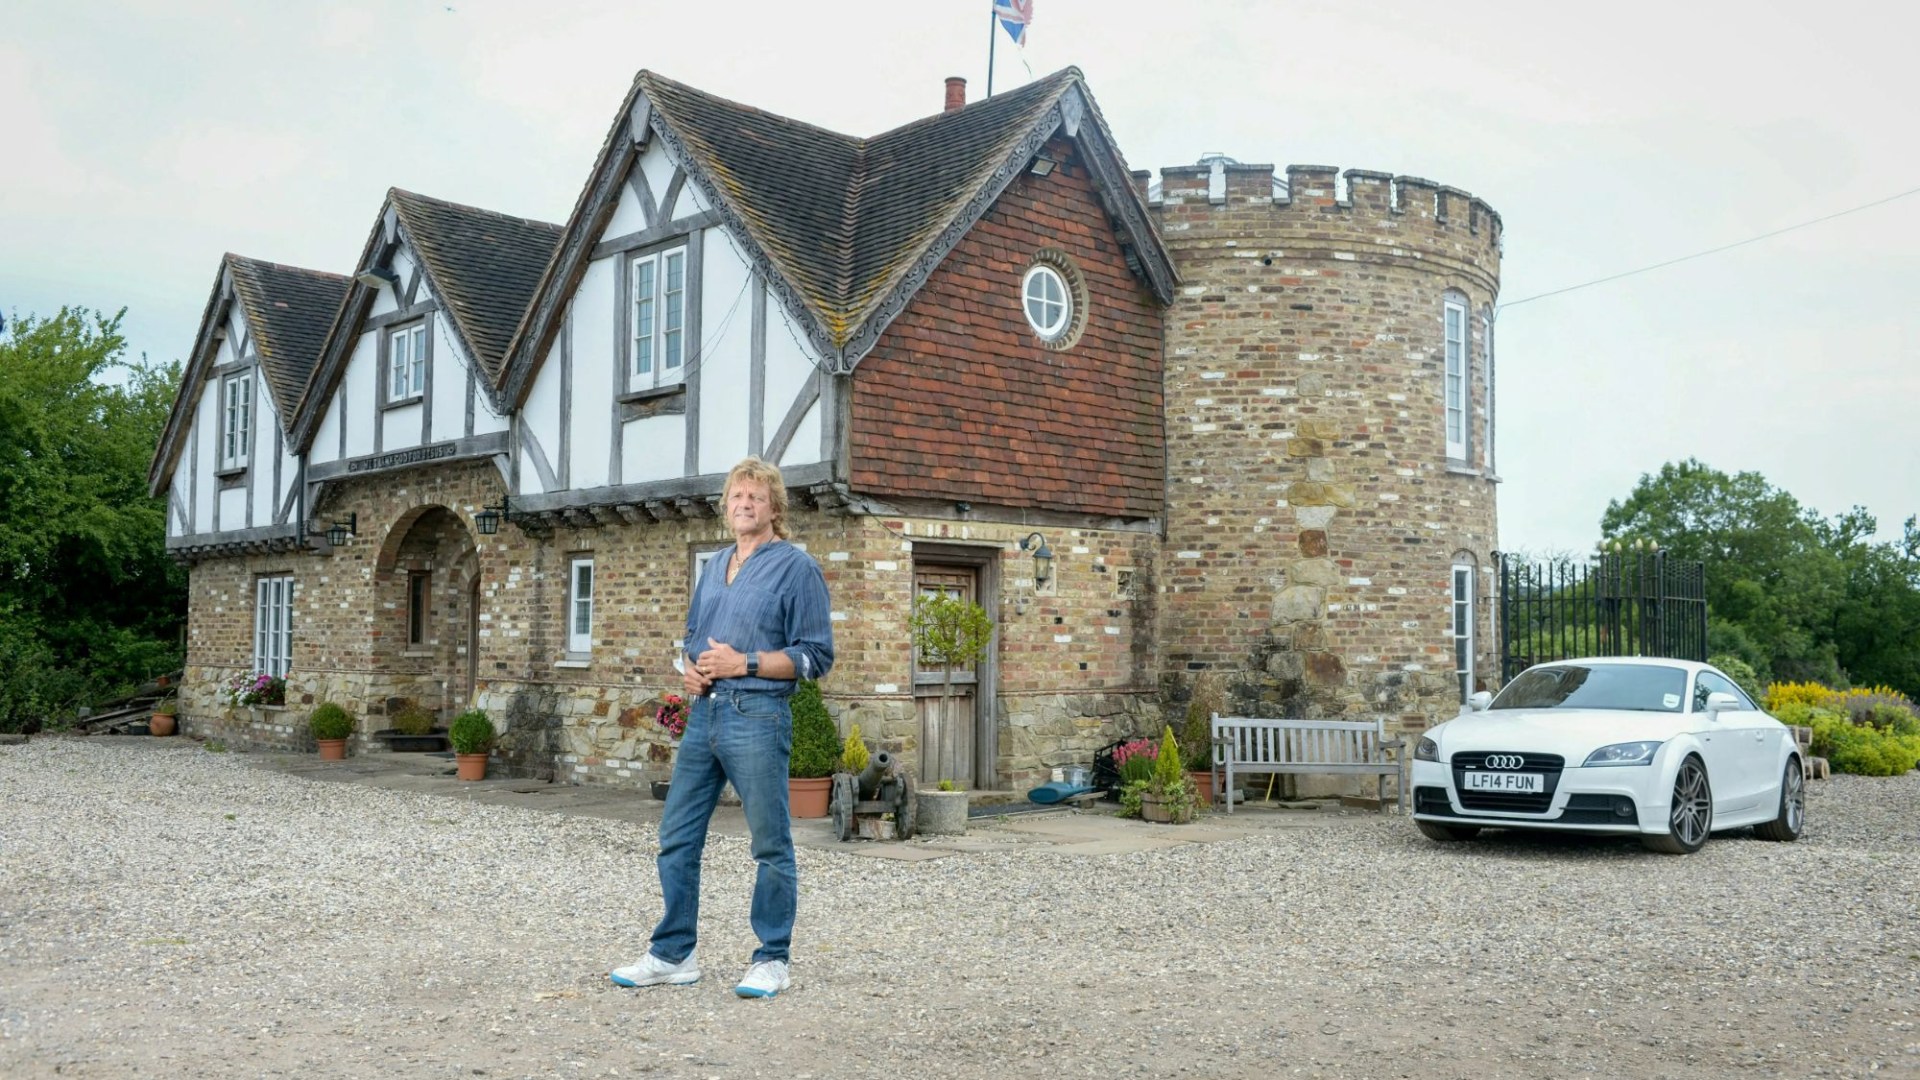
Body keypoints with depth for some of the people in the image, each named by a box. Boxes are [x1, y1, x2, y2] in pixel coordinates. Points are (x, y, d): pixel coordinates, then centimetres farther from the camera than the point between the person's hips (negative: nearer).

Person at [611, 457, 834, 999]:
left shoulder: (796, 567, -4)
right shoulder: (715, 566, 17)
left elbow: (815, 655, -9)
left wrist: (744, 662, -15)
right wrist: (690, 667, 5)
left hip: (757, 715, -7)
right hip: (703, 712, 7)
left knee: (771, 846, 2)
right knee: (677, 838, 9)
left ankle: (772, 961, 13)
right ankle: (673, 955, 20)